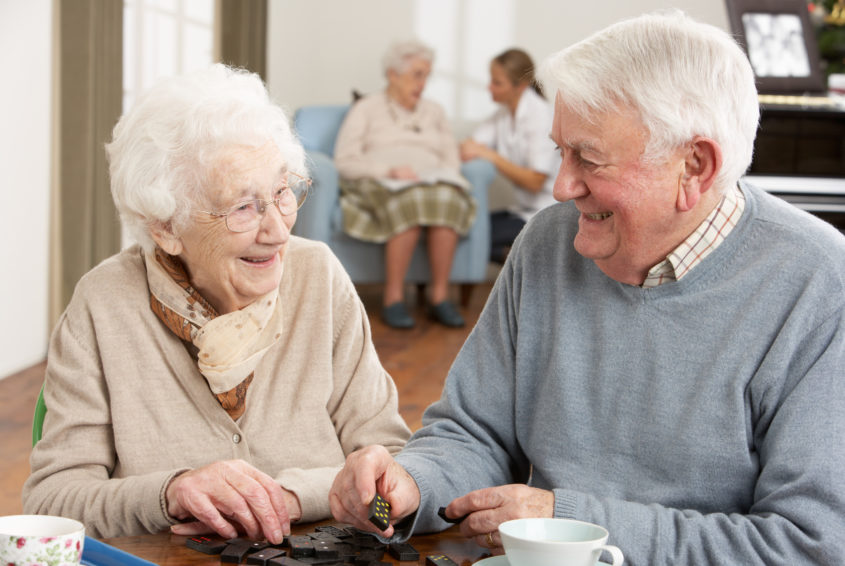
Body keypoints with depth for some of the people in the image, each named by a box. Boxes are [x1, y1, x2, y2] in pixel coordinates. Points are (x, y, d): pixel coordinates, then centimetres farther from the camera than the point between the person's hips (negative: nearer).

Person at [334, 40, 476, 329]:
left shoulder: (434, 112, 28)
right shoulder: (367, 108, 15)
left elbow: (452, 160, 18)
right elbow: (345, 161, 2)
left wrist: (437, 176, -6)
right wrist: (390, 170, -14)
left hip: (434, 182, 3)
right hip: (379, 185, -3)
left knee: (446, 199, -36)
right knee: (412, 203, -40)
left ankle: (440, 295, -32)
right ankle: (393, 298, -33)